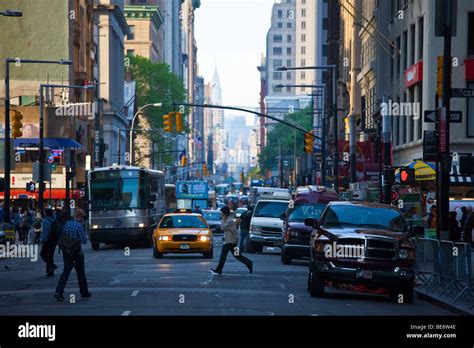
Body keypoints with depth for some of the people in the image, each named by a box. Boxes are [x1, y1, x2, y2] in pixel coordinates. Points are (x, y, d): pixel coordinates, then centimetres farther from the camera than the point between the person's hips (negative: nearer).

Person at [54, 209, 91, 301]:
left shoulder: (68, 224, 4)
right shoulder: (79, 226, -16)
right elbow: (84, 241, -15)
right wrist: (85, 236, 5)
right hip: (77, 253, -5)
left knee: (66, 272, 7)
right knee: (81, 273, 9)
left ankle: (59, 291, -8)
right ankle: (84, 293, 20)